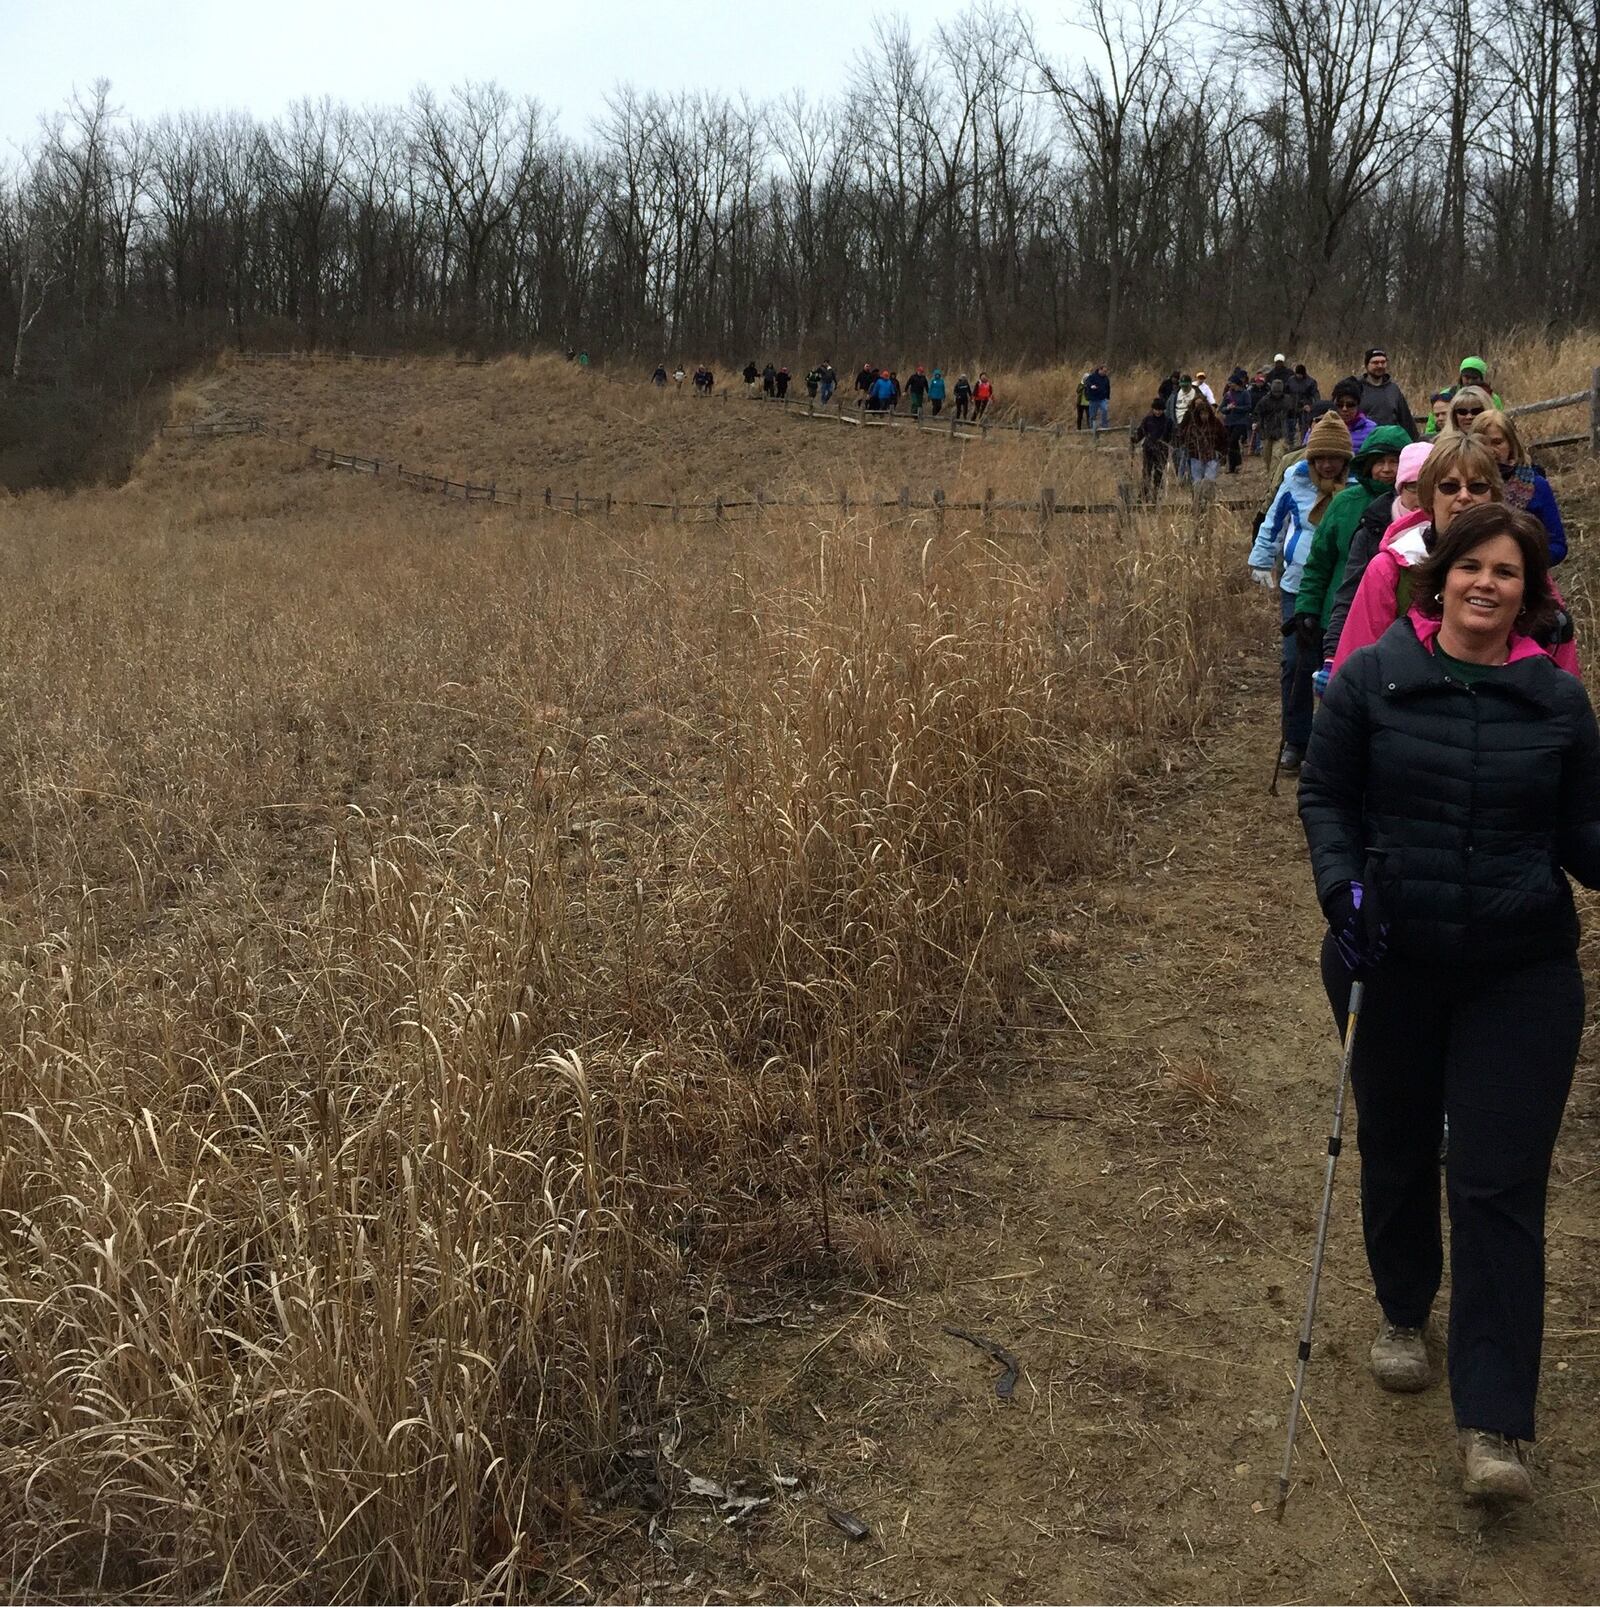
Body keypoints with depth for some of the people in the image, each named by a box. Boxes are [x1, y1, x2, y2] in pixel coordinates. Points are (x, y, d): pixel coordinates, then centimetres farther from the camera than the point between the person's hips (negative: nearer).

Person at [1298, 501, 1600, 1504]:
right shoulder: (1372, 679, -4)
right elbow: (1324, 796, 0)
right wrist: (1341, 887, -16)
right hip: (1393, 962, 1)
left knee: (1499, 1186, -3)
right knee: (1397, 1152, 18)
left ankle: (1494, 1423, 4)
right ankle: (1404, 1314, 45)